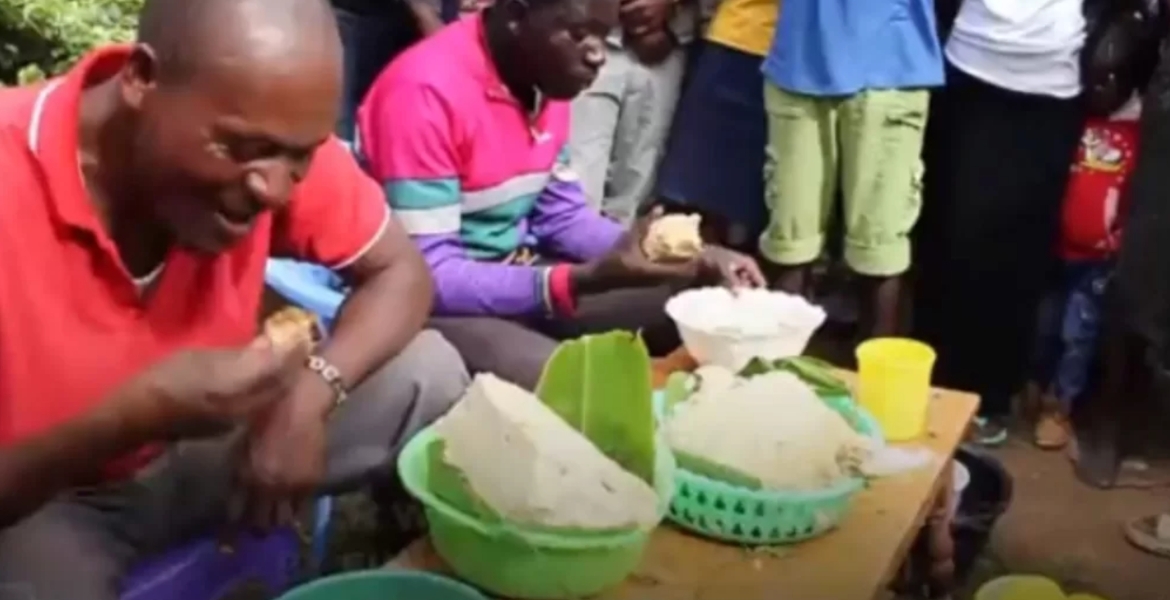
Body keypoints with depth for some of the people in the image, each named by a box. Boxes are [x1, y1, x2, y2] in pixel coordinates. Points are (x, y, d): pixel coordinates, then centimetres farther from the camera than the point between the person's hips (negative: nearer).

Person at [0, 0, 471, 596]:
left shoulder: (278, 139, -20)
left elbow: (400, 270, -7)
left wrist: (312, 390, -25)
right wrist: (131, 418, -42)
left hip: (202, 445, 5)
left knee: (428, 373, -11)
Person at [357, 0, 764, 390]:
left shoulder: (547, 79, 2)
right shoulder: (426, 91, -24)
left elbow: (562, 216, 6)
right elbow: (425, 278, -25)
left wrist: (691, 258, -8)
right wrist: (586, 280, -34)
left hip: (518, 277, 8)